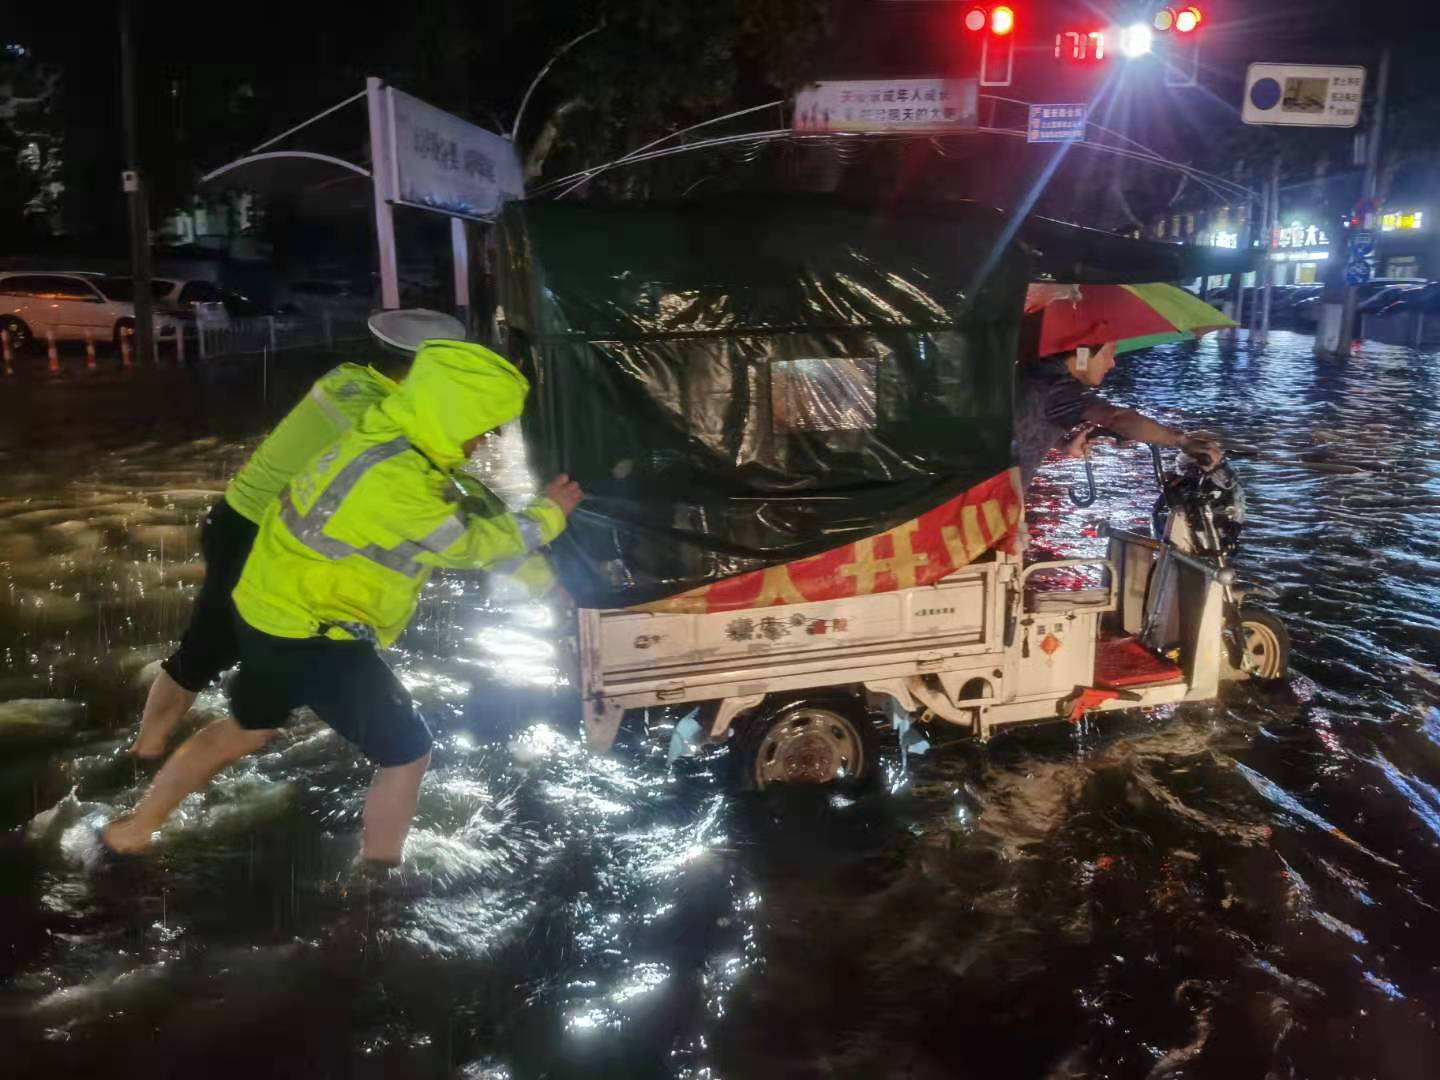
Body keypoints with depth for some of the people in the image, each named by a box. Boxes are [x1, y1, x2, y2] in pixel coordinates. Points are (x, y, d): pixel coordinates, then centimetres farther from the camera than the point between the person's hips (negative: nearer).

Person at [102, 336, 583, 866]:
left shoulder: (385, 440, 0)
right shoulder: (399, 486, -29)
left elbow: (454, 513, 12)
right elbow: (474, 543, -15)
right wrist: (548, 514, 0)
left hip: (272, 611, 10)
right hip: (312, 636, -10)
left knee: (245, 729, 31)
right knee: (407, 754, 5)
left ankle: (134, 826, 46)